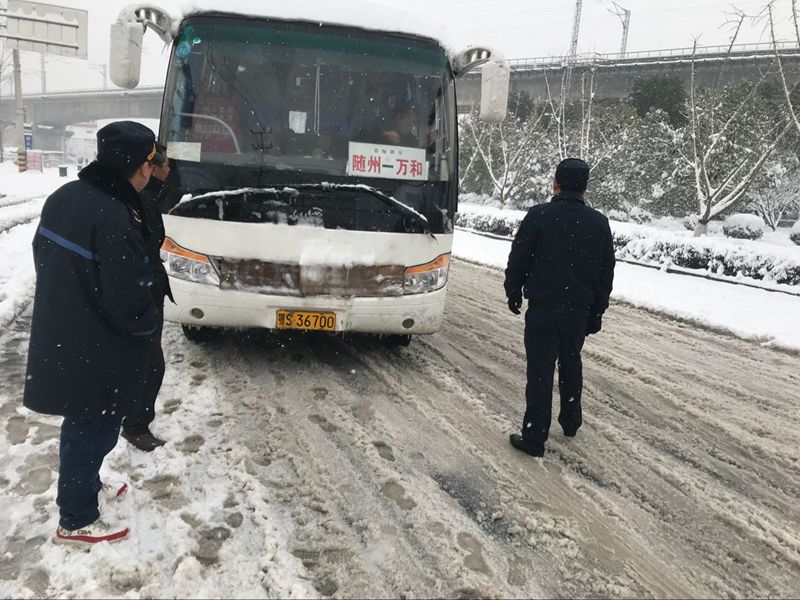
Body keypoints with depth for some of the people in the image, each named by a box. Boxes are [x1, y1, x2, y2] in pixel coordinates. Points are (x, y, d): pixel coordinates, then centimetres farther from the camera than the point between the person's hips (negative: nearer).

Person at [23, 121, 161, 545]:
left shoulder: (63, 197, 2)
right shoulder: (113, 218, -27)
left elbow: (45, 256, 14)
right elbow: (127, 302, -25)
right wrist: (151, 324, -6)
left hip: (58, 340, 9)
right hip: (95, 353, -9)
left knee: (82, 424, 26)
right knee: (93, 430, 8)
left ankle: (84, 485, 47)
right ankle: (76, 522, 25)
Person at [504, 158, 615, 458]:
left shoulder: (538, 216, -10)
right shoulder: (599, 223, 4)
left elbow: (518, 261, -6)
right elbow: (606, 273, 9)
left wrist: (514, 294, 9)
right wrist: (596, 312, 16)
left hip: (543, 308, -4)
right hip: (580, 309, 4)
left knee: (540, 370, 0)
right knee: (571, 364, 21)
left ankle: (534, 437, 4)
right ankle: (571, 422, 36)